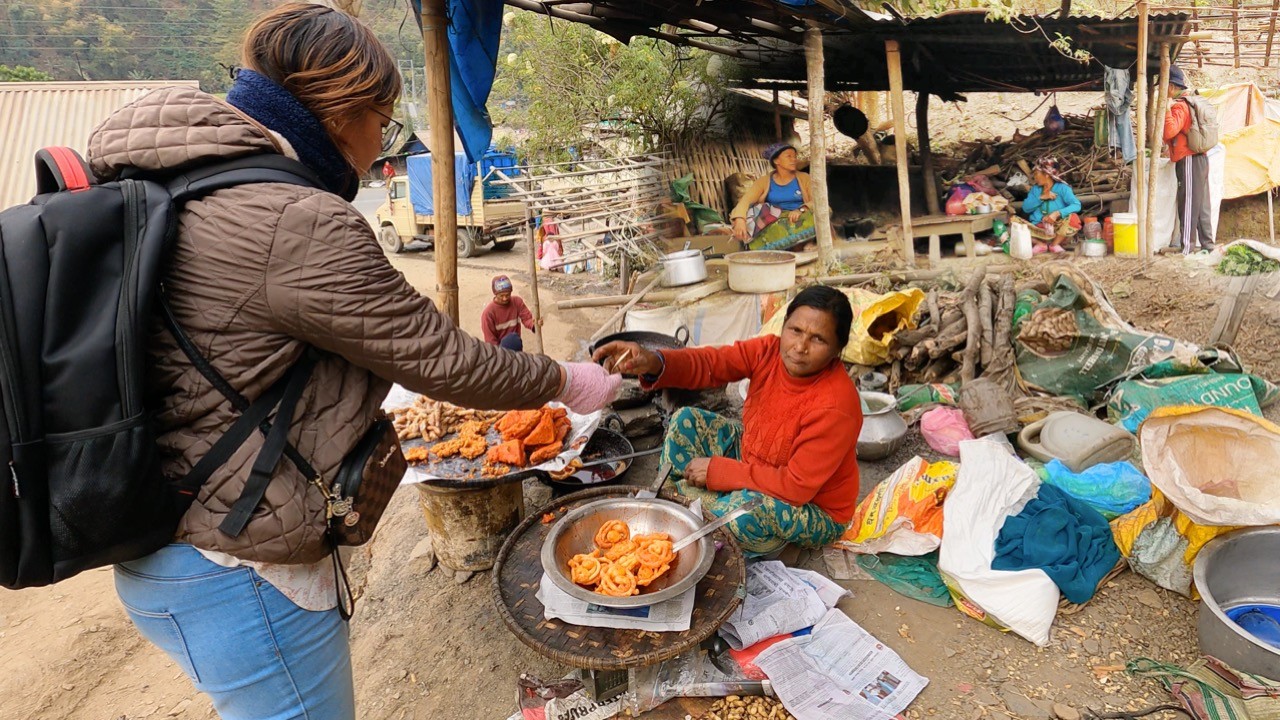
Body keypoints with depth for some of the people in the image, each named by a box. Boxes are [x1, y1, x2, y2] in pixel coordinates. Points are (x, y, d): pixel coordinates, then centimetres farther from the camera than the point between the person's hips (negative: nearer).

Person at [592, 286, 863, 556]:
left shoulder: (835, 407, -32)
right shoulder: (770, 351, -15)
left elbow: (797, 487, -31)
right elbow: (710, 363, -21)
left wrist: (717, 470, -25)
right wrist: (653, 363, -41)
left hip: (815, 509, -6)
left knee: (743, 507, -37)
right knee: (685, 421, -1)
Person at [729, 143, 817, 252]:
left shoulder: (804, 178, 11)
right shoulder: (764, 181, 8)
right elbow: (746, 200, -7)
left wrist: (801, 210, -23)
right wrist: (739, 220, -29)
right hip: (774, 221, 0)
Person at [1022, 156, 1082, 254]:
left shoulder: (1062, 188, -6)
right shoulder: (1035, 189, 8)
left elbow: (1076, 205, -20)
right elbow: (1025, 208, -3)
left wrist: (1058, 213, -35)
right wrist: (1041, 197, -15)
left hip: (1057, 226, -2)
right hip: (1039, 227, 3)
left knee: (1073, 218, -34)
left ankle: (1054, 244, -11)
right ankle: (1041, 244, -5)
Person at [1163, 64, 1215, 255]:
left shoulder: (1179, 106, -14)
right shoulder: (1187, 103, 17)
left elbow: (1169, 131, -28)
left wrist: (1167, 108, -24)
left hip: (1188, 161, -10)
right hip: (1198, 159, 10)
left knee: (1188, 203, -7)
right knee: (1201, 203, 13)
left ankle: (1187, 246, -5)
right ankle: (1206, 243, 19)